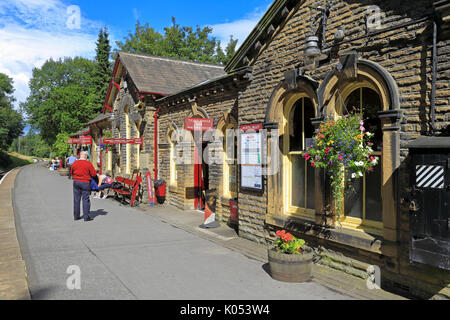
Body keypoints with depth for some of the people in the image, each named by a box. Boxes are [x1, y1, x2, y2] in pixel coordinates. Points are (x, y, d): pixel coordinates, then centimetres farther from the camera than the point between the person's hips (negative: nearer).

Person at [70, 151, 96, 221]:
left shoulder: (74, 163, 2)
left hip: (76, 182, 4)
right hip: (85, 183, -4)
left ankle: (76, 216, 19)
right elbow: (94, 174, -8)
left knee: (76, 199, 12)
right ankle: (86, 217, 2)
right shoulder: (88, 164, -10)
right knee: (85, 199, 1)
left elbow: (71, 173, 14)